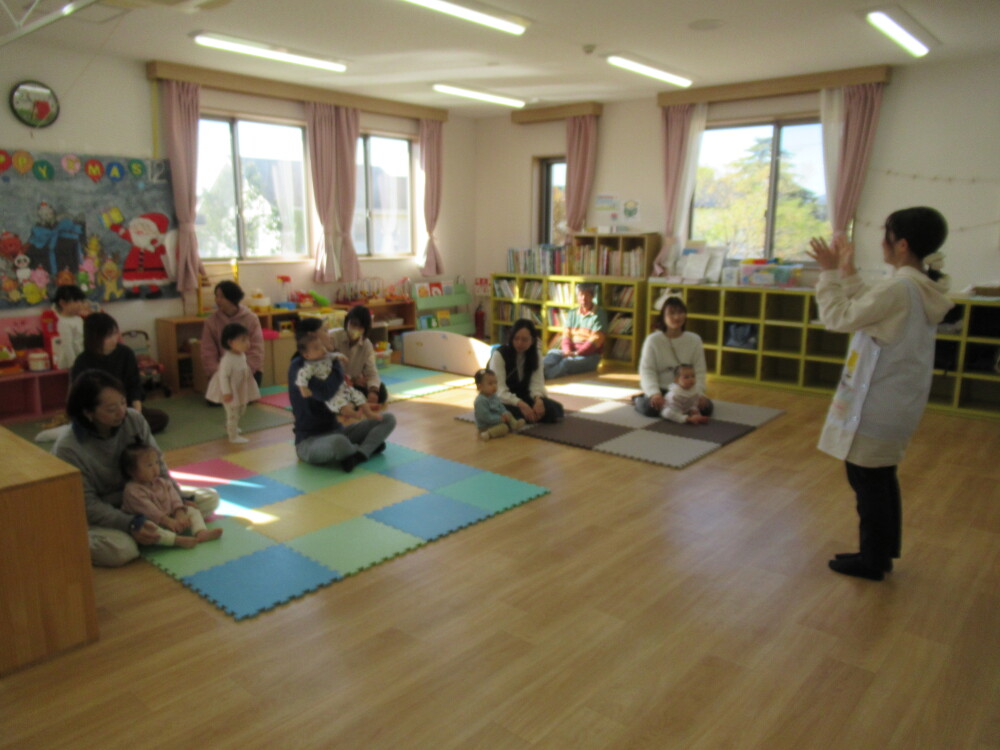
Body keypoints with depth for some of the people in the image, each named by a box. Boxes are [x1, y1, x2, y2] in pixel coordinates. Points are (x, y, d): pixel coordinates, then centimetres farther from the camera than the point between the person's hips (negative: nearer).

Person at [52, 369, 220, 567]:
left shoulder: (134, 420, -11)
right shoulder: (67, 449, -22)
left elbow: (157, 465, -1)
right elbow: (87, 504, -21)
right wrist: (130, 525, -34)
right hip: (99, 516, -5)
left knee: (209, 499, -5)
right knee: (121, 549, -38)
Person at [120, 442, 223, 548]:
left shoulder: (162, 482, 7)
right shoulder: (132, 491, -17)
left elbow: (174, 497, -1)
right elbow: (148, 509, -26)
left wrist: (180, 513, -17)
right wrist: (167, 520, -31)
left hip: (170, 517, 7)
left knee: (192, 511, -1)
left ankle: (201, 532, -28)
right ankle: (178, 540, -53)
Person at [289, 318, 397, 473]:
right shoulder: (298, 367, -14)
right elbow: (325, 392, -32)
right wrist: (338, 365, -16)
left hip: (336, 430, 9)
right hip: (309, 441, -8)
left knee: (388, 419, 0)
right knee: (339, 442, -43)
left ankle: (357, 456, -20)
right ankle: (368, 448, -9)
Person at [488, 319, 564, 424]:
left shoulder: (536, 353, -1)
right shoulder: (499, 355, -18)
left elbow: (537, 382, -11)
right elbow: (499, 390, -25)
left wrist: (538, 399, -33)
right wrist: (521, 404, -40)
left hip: (523, 396, 4)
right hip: (502, 401, -4)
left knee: (556, 409, -20)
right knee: (515, 412, -39)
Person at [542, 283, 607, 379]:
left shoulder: (599, 314, -1)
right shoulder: (572, 313, 15)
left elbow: (596, 340, -9)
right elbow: (566, 335, 8)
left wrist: (577, 353, -19)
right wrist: (567, 350, -14)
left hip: (590, 355, -4)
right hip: (571, 352, 4)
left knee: (567, 362, -35)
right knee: (552, 354, -28)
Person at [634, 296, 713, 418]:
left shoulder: (695, 340, 1)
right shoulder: (653, 340, -6)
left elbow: (699, 371, -1)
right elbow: (647, 370, -10)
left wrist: (699, 393, -17)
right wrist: (655, 393, -25)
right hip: (661, 390, -3)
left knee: (706, 406, -20)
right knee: (649, 407, -32)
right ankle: (638, 400, 8)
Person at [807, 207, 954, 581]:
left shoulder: (898, 288, -23)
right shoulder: (925, 286, 6)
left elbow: (839, 317, -18)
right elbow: (866, 308, 12)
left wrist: (831, 272, -9)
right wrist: (847, 272, 11)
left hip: (878, 403, -9)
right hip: (901, 402, 9)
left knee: (866, 479, 4)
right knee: (882, 476, 20)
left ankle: (872, 560, 17)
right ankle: (884, 552, 32)